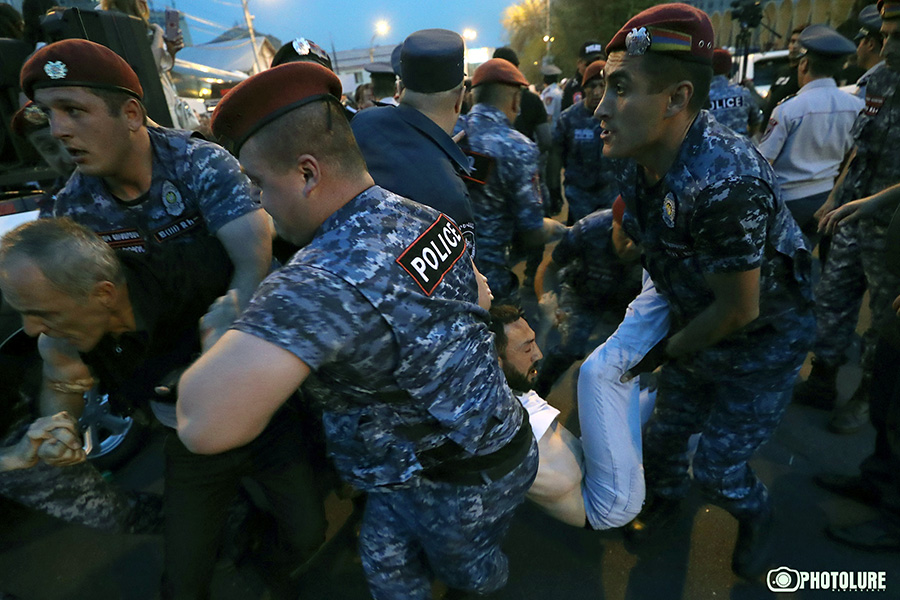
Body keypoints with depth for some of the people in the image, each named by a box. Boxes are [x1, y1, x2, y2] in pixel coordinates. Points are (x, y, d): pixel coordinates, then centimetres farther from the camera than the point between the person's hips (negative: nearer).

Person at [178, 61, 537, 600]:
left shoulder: (323, 282, -38)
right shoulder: (428, 218, -7)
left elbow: (207, 425, -46)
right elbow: (478, 297, 9)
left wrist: (218, 337, -24)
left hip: (461, 486, -8)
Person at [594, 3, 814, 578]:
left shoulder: (723, 183, -37)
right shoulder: (647, 166, -12)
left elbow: (739, 309, -25)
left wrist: (666, 352, -12)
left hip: (762, 346, -6)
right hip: (699, 333, 6)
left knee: (717, 467, 7)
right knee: (664, 435, 18)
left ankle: (757, 516, 44)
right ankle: (666, 500, 52)